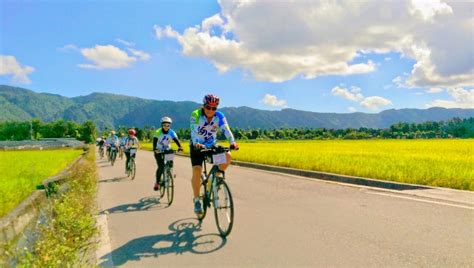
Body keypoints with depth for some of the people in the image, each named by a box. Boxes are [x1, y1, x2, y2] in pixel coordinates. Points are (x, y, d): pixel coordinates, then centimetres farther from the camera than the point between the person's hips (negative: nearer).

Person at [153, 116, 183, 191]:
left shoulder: (172, 133, -13)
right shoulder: (158, 132, -19)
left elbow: (176, 140, -25)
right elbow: (155, 141, -30)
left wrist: (180, 147, -45)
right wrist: (154, 149, -48)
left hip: (167, 151, 3)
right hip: (158, 151, -3)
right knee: (161, 166, -16)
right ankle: (157, 182, -3)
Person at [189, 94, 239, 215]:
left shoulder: (219, 116, -14)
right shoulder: (196, 115, -21)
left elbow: (226, 130, -27)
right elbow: (193, 131, -33)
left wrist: (232, 142, -45)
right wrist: (196, 144, -53)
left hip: (212, 146, 3)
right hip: (197, 146, -2)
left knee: (228, 156, -21)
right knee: (197, 171, -18)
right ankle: (197, 200, -3)